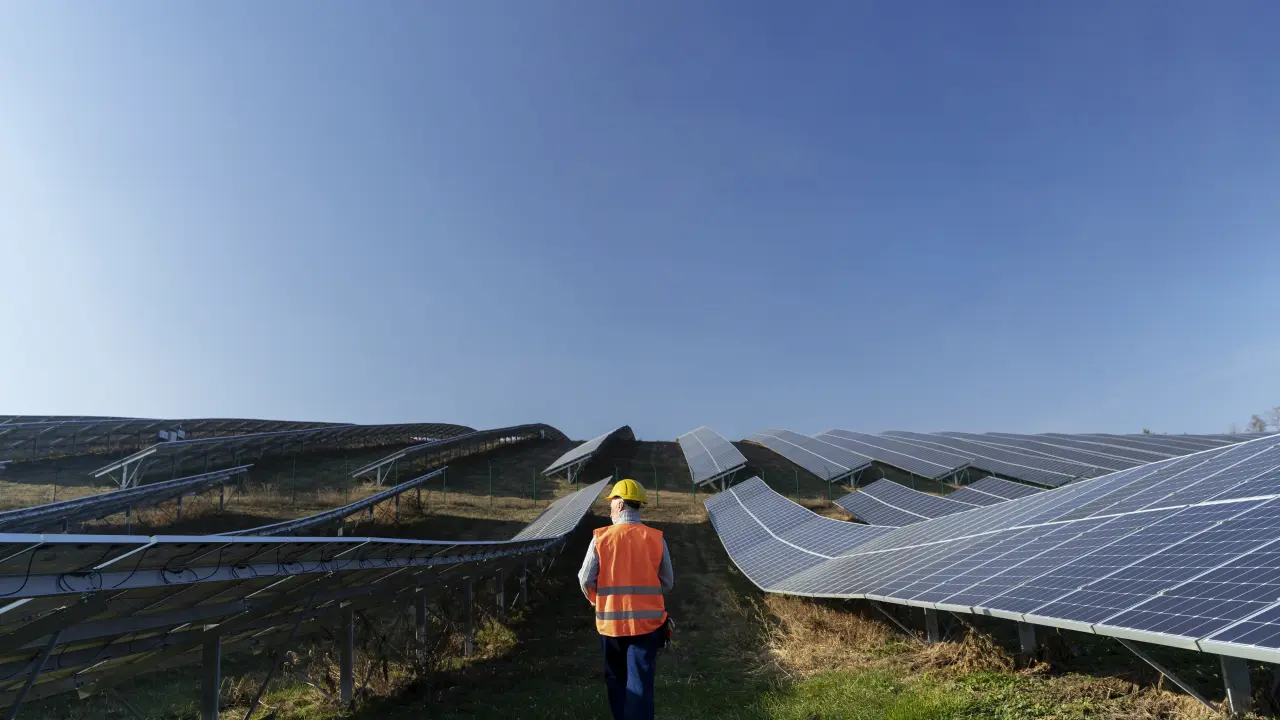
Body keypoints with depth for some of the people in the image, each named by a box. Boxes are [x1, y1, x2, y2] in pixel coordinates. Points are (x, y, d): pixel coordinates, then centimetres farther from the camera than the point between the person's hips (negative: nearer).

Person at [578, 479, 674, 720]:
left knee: (616, 680, 20)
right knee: (640, 684, 4)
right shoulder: (656, 539, -5)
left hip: (610, 621, 1)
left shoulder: (600, 538, -7)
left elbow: (586, 580, -4)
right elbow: (667, 584, 2)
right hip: (647, 620, 0)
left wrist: (597, 601, 17)